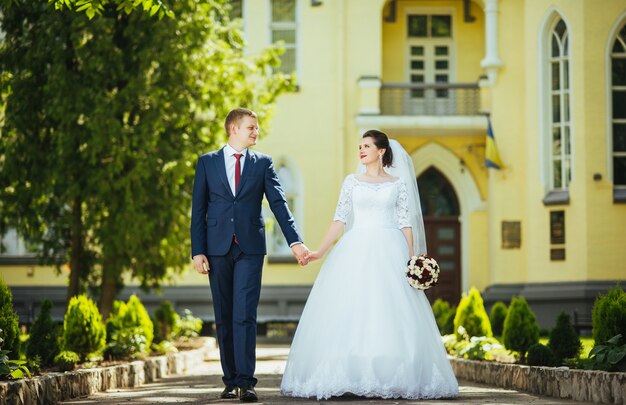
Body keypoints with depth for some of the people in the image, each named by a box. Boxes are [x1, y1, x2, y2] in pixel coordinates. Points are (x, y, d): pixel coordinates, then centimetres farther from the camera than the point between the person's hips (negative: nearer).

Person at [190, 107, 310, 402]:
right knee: (224, 318, 6)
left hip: (250, 248, -1)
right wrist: (198, 251, -3)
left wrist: (295, 241, -12)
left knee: (244, 315, -10)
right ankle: (231, 380, 14)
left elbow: (279, 204, 0)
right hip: (217, 249, 1)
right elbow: (198, 210, 5)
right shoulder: (207, 162, 7)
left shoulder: (263, 163, 8)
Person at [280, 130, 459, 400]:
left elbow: (405, 223, 5)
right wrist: (320, 251, -3)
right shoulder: (352, 182, 11)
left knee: (391, 315, -7)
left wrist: (413, 257, -5)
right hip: (356, 251, 1)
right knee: (349, 313, -6)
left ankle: (390, 378, -4)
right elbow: (340, 219, 7)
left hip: (389, 253, -1)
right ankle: (348, 378, -5)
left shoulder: (399, 184, 8)